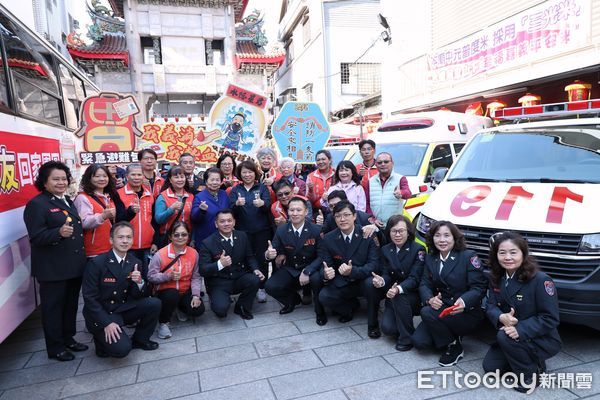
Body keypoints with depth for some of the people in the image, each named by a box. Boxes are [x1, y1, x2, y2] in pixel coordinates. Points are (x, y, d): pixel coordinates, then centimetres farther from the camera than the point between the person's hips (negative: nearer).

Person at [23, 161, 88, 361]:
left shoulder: (68, 201, 12)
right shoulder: (36, 204, -11)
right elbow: (36, 237, -18)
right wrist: (59, 232, -35)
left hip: (74, 264, 8)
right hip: (53, 268, -8)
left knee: (71, 303, 17)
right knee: (53, 307, 6)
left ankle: (68, 338, 33)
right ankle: (55, 348, 19)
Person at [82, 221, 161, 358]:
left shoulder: (135, 263, 0)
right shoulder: (96, 263, -15)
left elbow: (137, 296, 1)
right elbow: (89, 298, -14)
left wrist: (139, 282, -22)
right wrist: (107, 323, -21)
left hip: (124, 309, 5)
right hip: (101, 314, -5)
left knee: (154, 303, -17)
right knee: (122, 348, -24)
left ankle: (139, 339, 6)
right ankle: (102, 340, 10)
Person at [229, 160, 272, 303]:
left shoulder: (262, 187, 4)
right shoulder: (235, 190, 8)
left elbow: (268, 204, -12)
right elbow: (231, 209, -5)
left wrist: (262, 203, -36)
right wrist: (237, 204, -28)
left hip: (262, 230, -1)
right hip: (243, 231, 1)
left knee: (261, 258, 2)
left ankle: (261, 288, 13)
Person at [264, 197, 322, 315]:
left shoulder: (317, 230, -12)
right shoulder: (281, 230, -4)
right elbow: (274, 251, -3)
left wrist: (307, 271, -28)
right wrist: (268, 254, -29)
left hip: (310, 269, -2)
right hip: (289, 270, 2)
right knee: (270, 286, -20)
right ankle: (293, 299, 13)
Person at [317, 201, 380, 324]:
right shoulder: (328, 239, -3)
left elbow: (373, 263, -15)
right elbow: (325, 265, -2)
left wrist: (353, 271, -34)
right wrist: (326, 274, -28)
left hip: (364, 281, -2)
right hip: (342, 283, 2)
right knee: (324, 296, -24)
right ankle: (352, 304, 9)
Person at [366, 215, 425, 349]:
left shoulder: (418, 249, -11)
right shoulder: (385, 250, 4)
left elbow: (414, 279, -19)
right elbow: (386, 274, -2)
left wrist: (399, 288, -40)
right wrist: (381, 281, -28)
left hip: (413, 295, -3)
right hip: (393, 296, 3)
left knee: (399, 297, -34)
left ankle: (407, 337, -14)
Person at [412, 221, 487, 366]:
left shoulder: (469, 256, -10)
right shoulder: (430, 258, 7)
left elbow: (479, 287, -15)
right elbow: (424, 284, 2)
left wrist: (464, 302, -34)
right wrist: (430, 299, -21)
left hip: (467, 313, -5)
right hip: (441, 309, 5)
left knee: (427, 312, -29)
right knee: (419, 341, -11)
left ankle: (454, 346, -4)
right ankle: (450, 336, 17)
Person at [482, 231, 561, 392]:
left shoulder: (540, 280, -22)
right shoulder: (496, 278, -2)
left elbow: (550, 319, -22)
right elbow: (491, 306, -3)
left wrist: (520, 329, -33)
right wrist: (501, 317, -27)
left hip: (544, 340, -6)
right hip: (511, 333, 6)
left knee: (505, 337, -31)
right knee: (490, 367, -3)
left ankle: (532, 373, -6)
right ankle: (527, 360, 19)